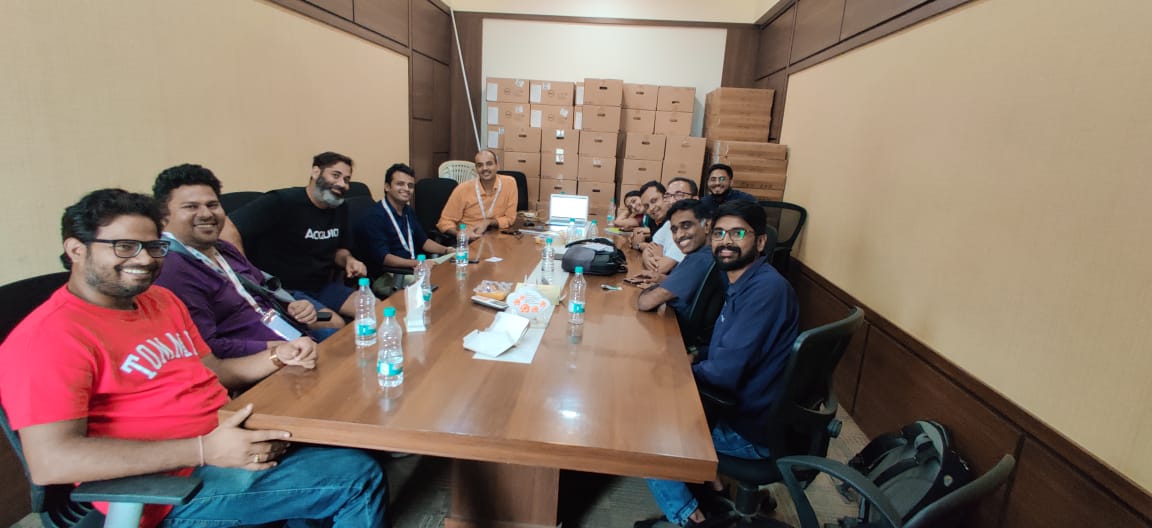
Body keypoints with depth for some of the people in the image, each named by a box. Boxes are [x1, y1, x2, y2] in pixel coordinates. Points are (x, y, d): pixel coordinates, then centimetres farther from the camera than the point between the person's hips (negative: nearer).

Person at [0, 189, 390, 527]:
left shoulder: (161, 298, 12)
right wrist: (204, 449, -28)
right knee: (359, 477, -12)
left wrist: (276, 358, 2)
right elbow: (50, 461, -24)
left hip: (231, 445, 8)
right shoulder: (49, 336, -14)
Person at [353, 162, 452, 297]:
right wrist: (417, 264, -32)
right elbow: (383, 258, -20)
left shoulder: (408, 212, 14)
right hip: (385, 277, -8)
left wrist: (446, 250, 4)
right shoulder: (374, 217, -12)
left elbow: (423, 240, 23)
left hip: (411, 270, 8)